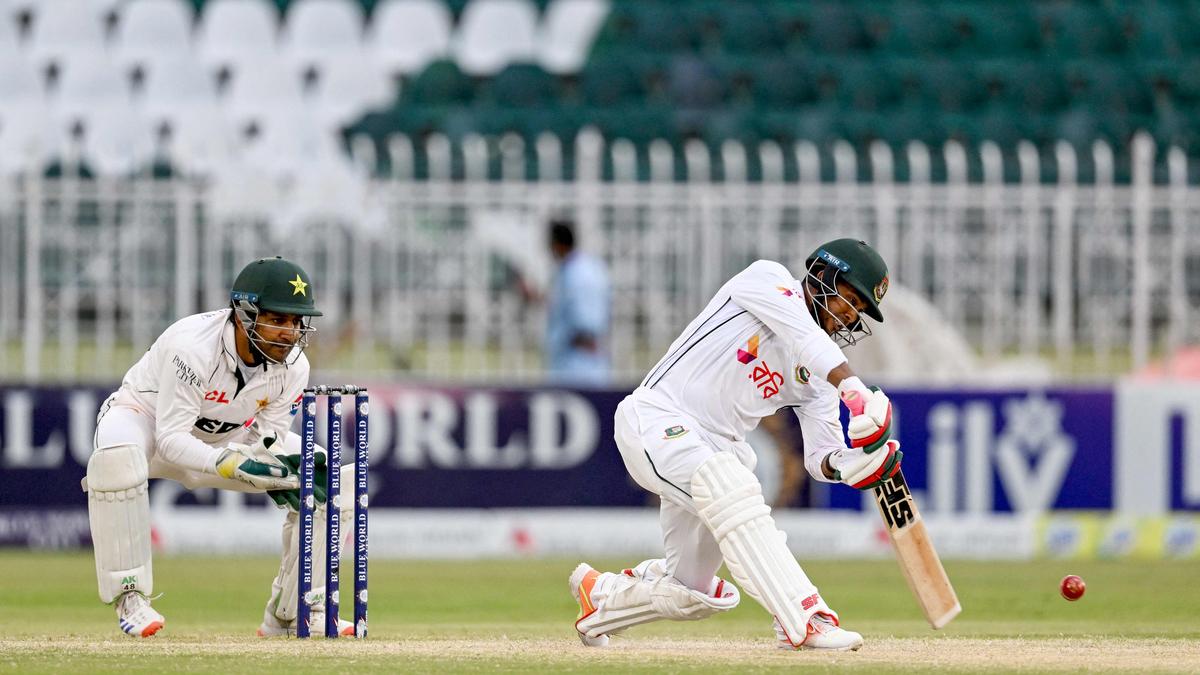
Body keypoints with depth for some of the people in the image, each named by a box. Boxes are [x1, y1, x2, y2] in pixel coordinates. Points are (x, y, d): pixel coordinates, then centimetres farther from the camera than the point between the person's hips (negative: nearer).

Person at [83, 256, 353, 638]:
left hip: (226, 440, 5)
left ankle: (292, 610, 2)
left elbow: (269, 436, -8)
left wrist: (277, 465, -32)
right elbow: (171, 438, -34)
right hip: (146, 417, -5)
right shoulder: (192, 346, -35)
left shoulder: (293, 367, -16)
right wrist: (229, 464, -50)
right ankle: (129, 596, -30)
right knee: (118, 457, -42)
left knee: (324, 475, -9)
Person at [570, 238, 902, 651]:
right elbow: (803, 336, -24)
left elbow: (820, 458, 4)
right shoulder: (767, 280, -4)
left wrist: (847, 465, -20)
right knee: (729, 486, -36)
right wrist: (853, 388, -39)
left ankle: (598, 593, 38)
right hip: (655, 416, -8)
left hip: (716, 447, 8)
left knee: (693, 593, 8)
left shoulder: (817, 376, 11)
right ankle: (803, 620, -44)